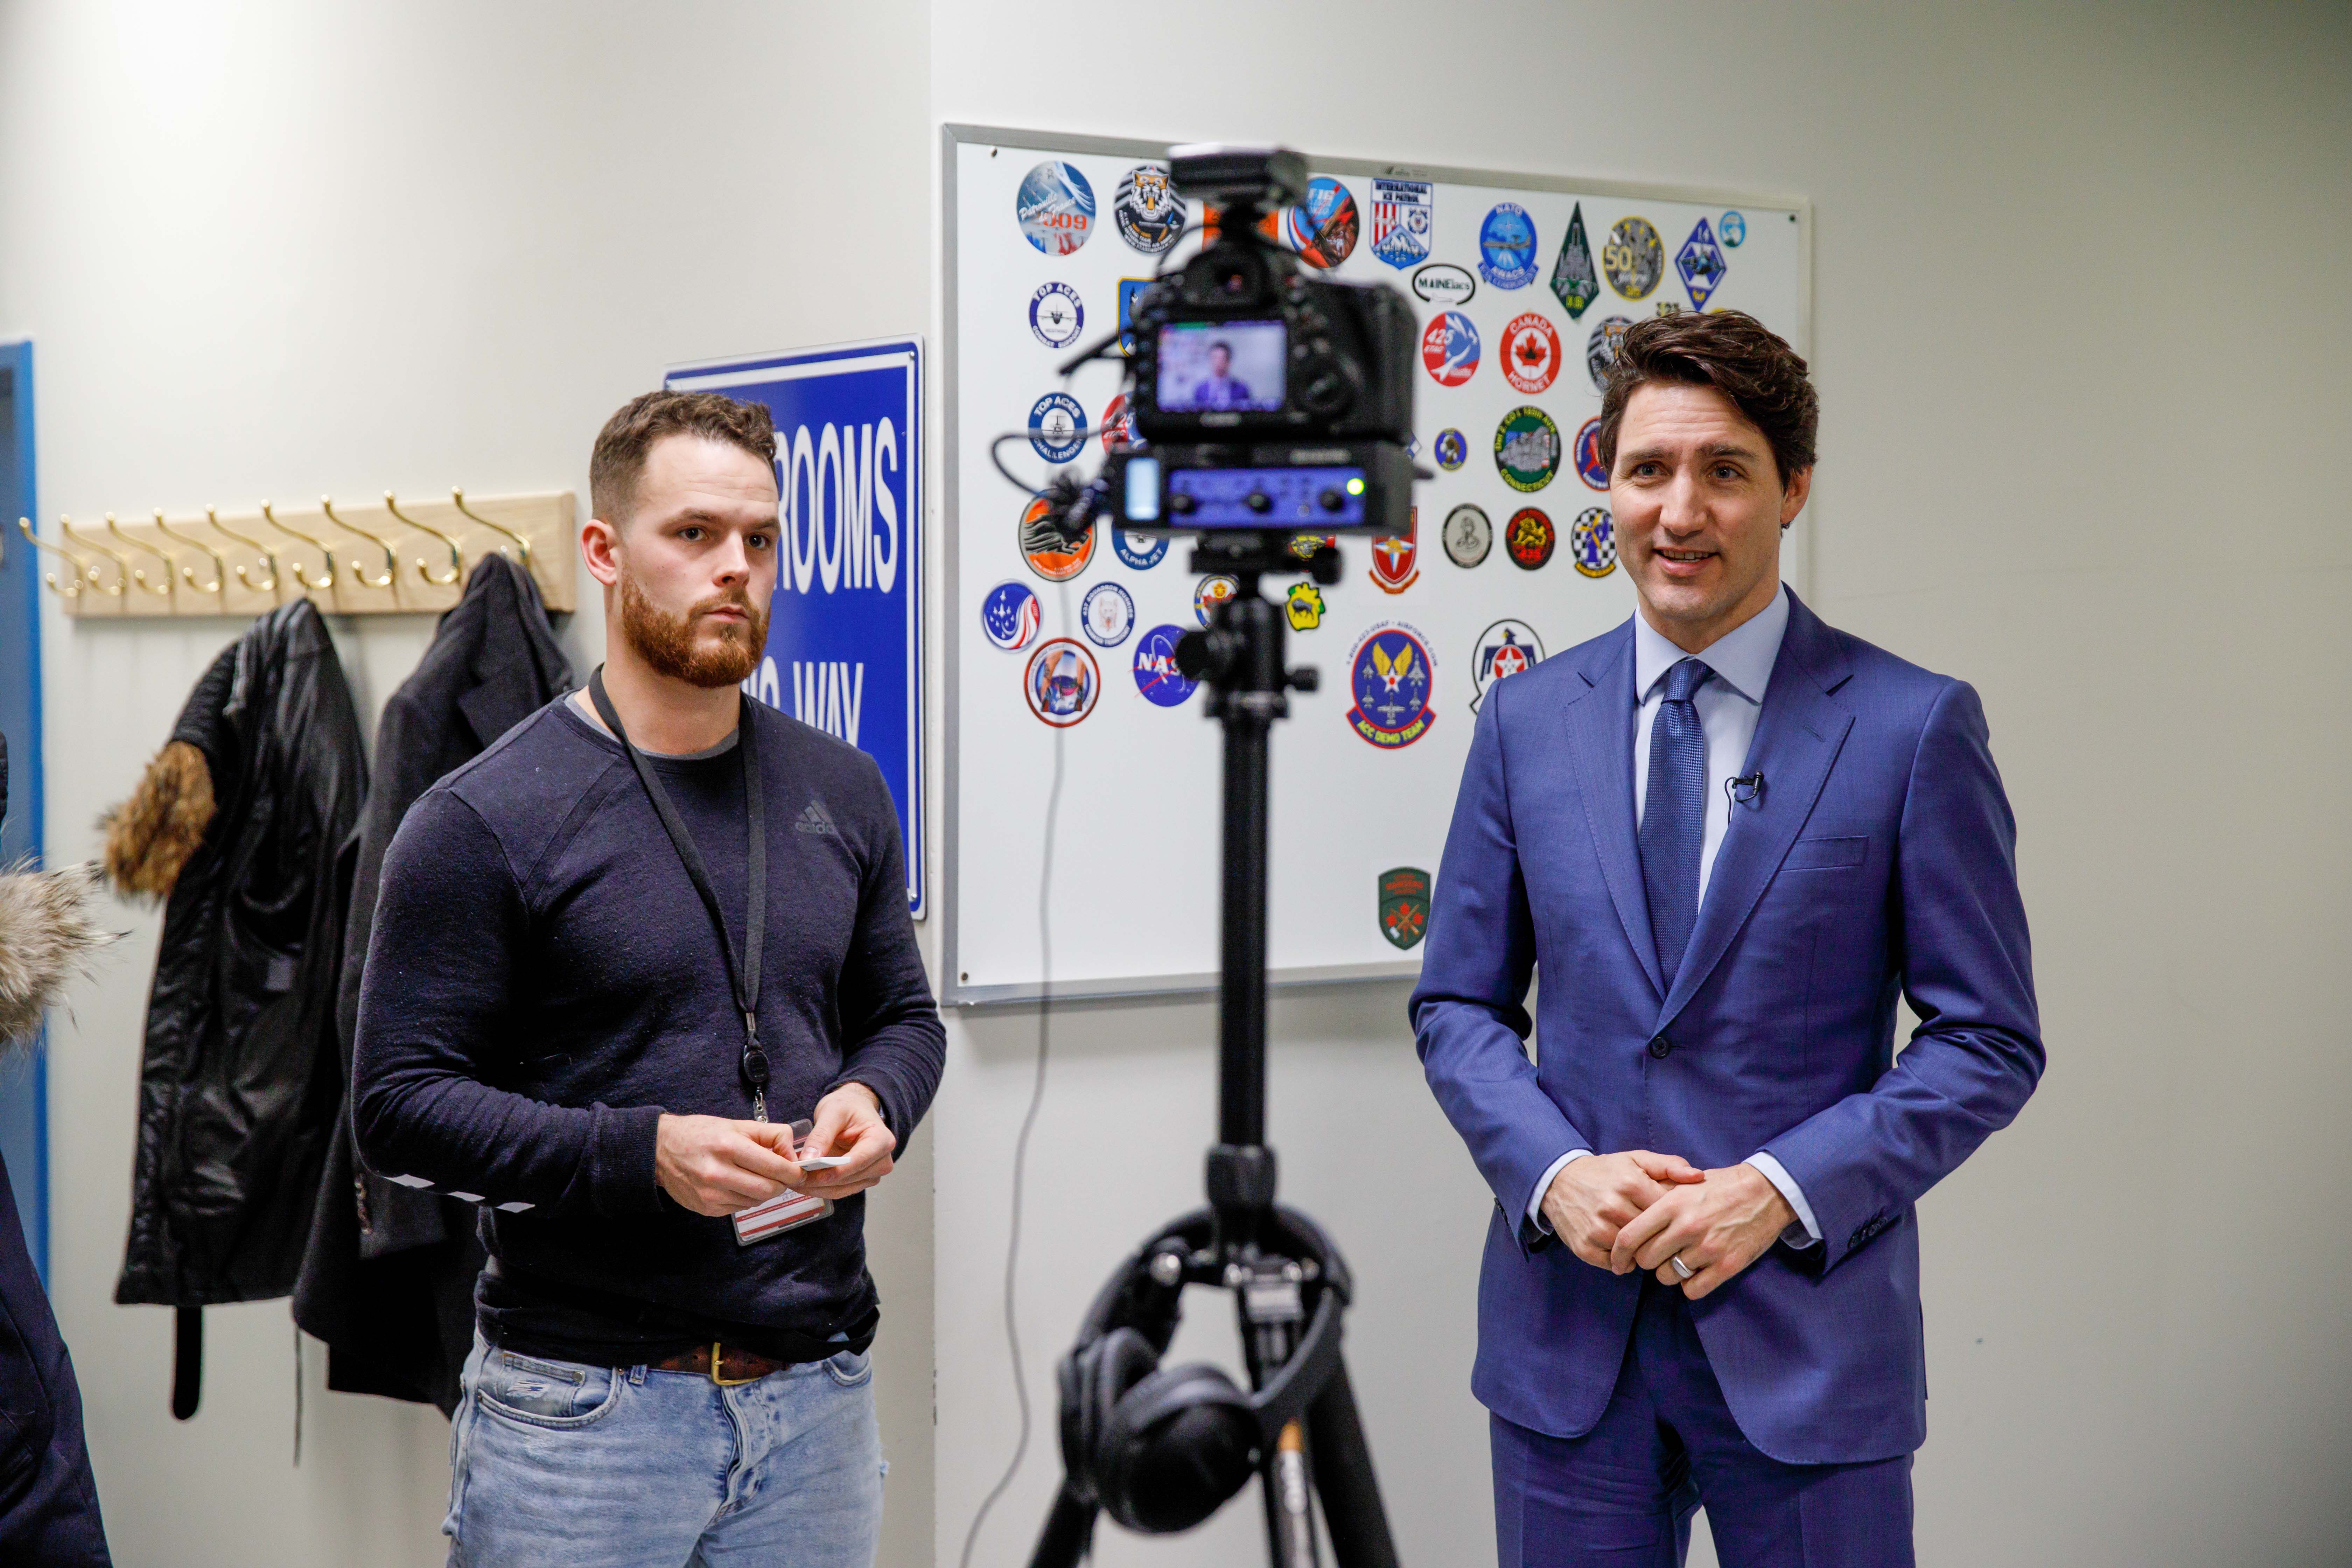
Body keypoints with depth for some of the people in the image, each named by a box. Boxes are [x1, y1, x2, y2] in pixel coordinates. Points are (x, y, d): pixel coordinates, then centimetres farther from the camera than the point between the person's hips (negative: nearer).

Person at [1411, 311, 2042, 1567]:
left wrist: (1782, 1190, -15)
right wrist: (1551, 1171, -9)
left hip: (1806, 1333, -2)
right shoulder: (1527, 721, 5)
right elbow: (1458, 1003, 9)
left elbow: (1991, 1039, -3)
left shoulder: (1914, 726, -4)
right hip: (1568, 1323, 3)